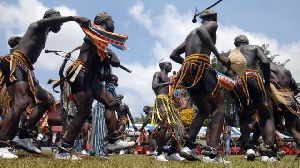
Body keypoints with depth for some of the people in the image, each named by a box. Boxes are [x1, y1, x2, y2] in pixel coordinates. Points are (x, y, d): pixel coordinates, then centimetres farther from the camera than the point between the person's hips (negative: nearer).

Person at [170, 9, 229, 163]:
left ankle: (188, 146, 4)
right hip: (201, 67, -7)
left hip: (187, 72, 7)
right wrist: (218, 55, -16)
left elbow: (173, 55, 28)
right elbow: (201, 30, -14)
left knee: (204, 110, 18)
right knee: (219, 108, -4)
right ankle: (211, 152, -20)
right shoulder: (213, 24, 12)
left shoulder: (191, 34, 32)